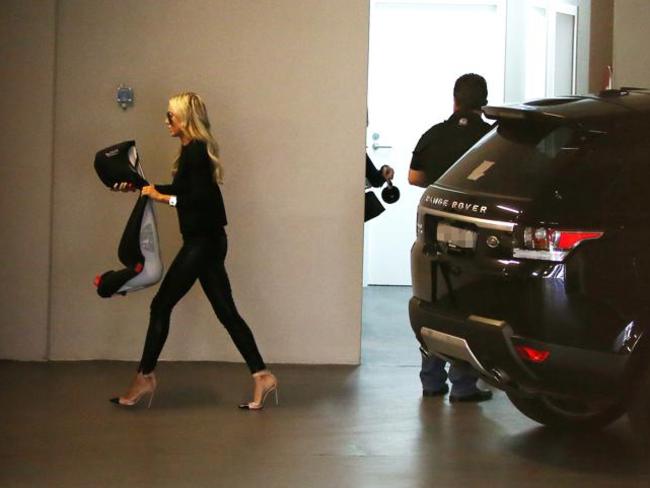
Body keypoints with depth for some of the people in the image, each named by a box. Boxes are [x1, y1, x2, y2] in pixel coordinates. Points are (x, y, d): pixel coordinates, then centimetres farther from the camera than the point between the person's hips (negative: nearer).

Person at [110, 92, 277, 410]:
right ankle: (261, 375, 5)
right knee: (226, 311, 8)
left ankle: (145, 377, 6)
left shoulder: (195, 151, -15)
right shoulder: (195, 150, 15)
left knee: (161, 305, -2)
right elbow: (181, 189, 28)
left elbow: (200, 198, -24)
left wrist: (163, 197, -18)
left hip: (202, 240, -10)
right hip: (207, 241, 10)